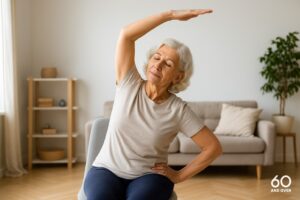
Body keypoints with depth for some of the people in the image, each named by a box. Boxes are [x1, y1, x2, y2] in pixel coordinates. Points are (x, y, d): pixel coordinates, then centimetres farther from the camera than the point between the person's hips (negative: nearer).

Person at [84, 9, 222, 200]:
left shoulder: (178, 109, -11)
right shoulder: (129, 85, -7)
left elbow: (214, 147, -6)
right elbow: (126, 34, -17)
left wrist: (180, 176, -2)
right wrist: (171, 15, -19)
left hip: (149, 176, 0)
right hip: (107, 171, 1)